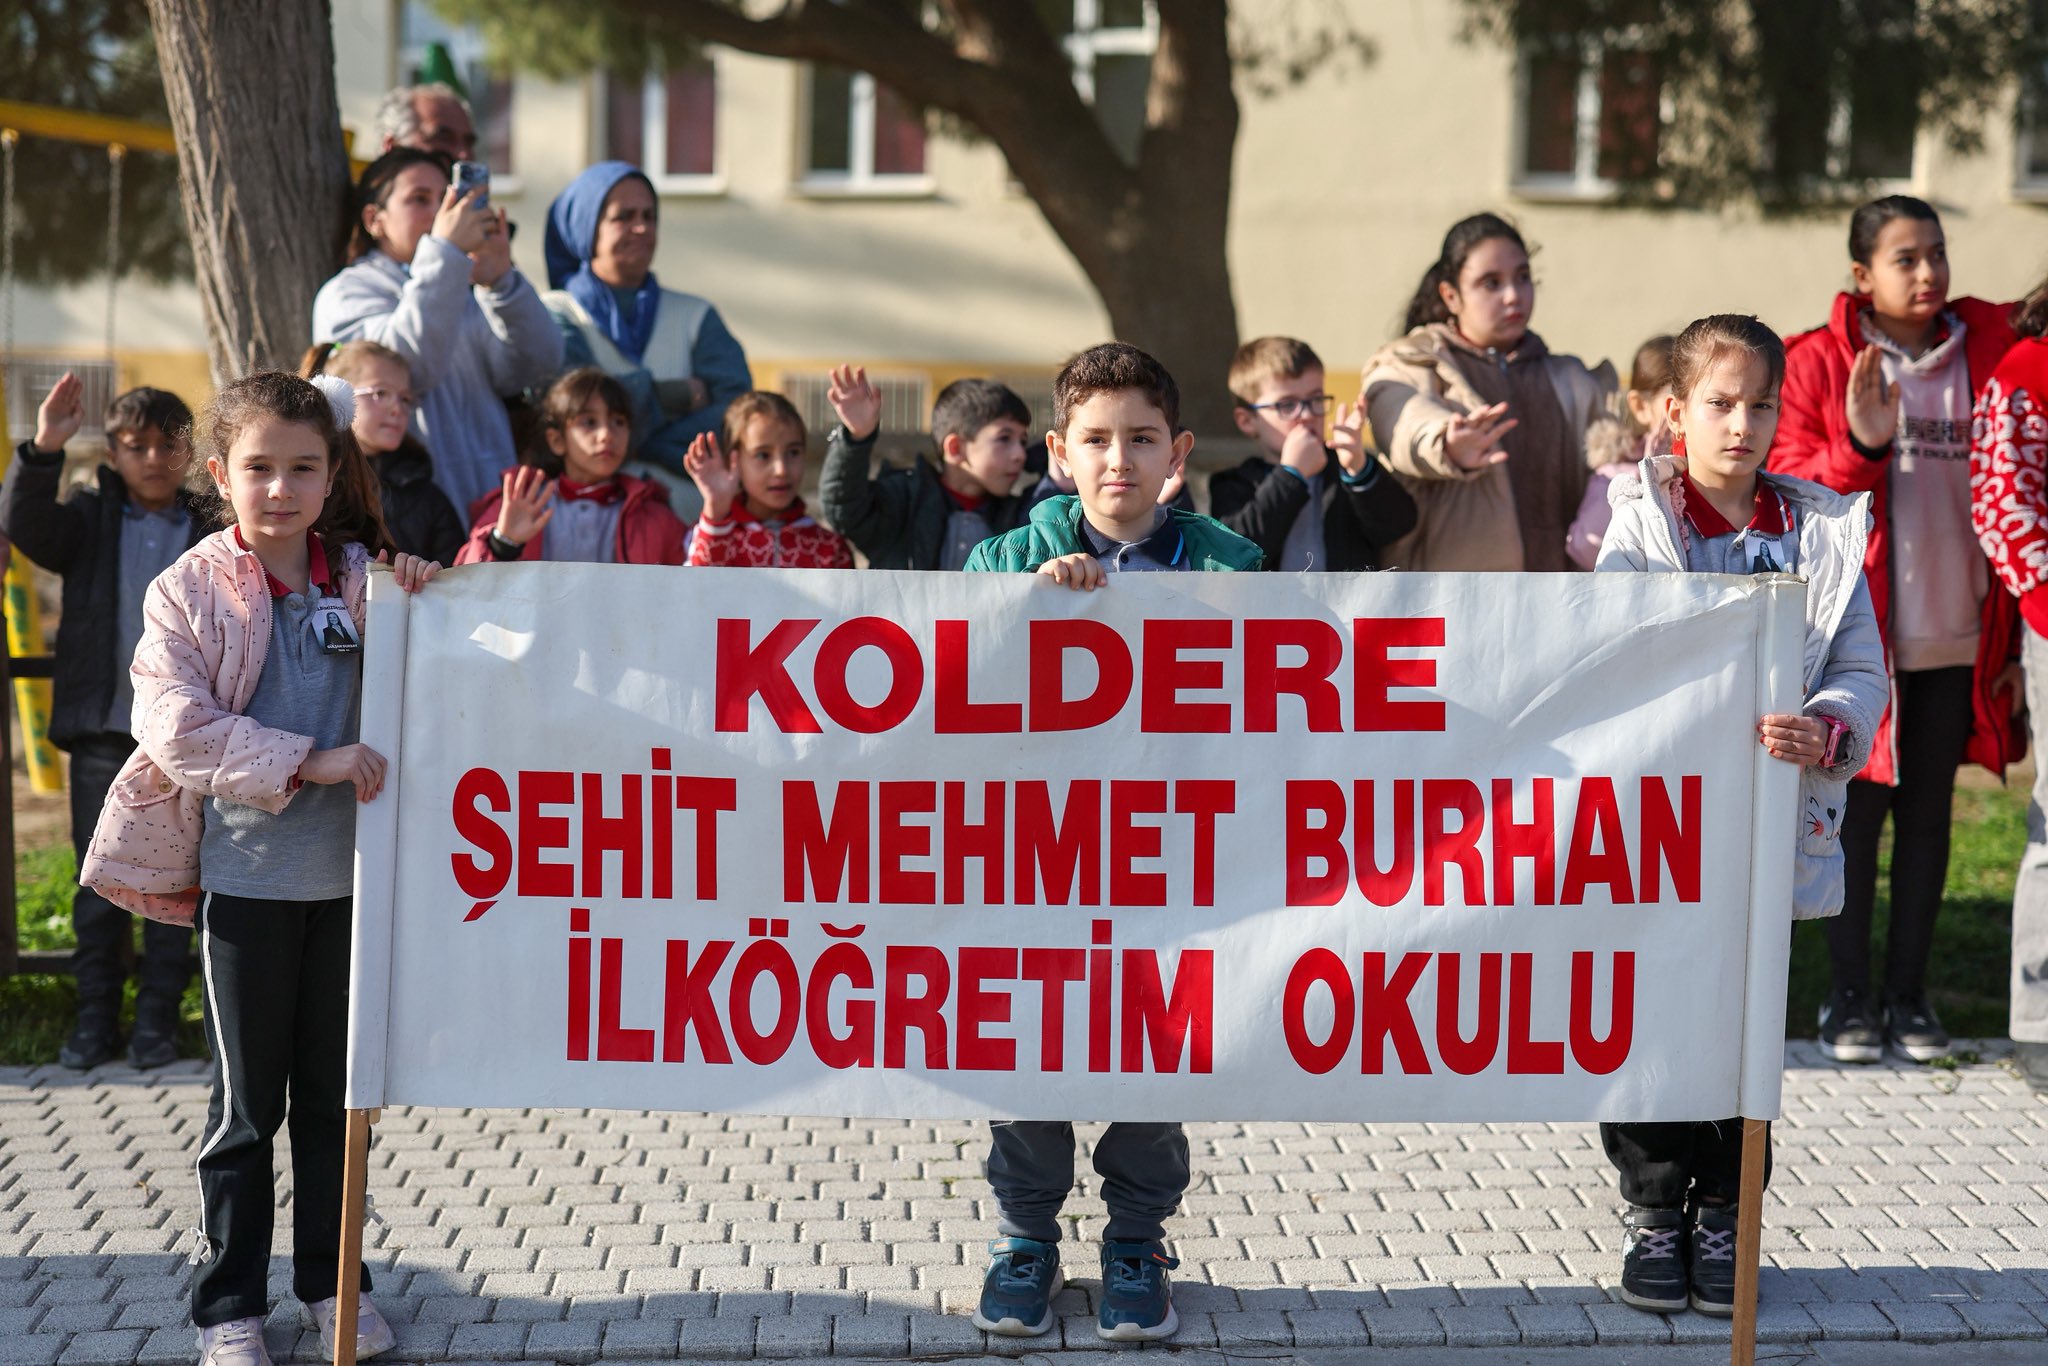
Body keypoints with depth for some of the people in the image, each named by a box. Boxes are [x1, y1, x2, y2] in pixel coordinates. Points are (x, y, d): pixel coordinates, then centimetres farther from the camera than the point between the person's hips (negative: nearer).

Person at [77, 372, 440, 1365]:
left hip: (348, 870, 3)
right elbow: (178, 729, -17)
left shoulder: (362, 578, 2)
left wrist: (423, 602, -9)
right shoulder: (188, 593, -7)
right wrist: (308, 763, -22)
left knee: (334, 1089, 14)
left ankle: (331, 1283, 27)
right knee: (249, 1100, 7)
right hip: (245, 872, -3)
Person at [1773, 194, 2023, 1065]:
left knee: (1928, 811, 8)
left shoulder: (1988, 353, 7)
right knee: (1858, 810, 3)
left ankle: (1908, 995, 17)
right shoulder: (1820, 362, -2)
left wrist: (2011, 630, 7)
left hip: (1958, 632, 3)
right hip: (1859, 631, -3)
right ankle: (1846, 999, 12)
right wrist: (1860, 445, -23)